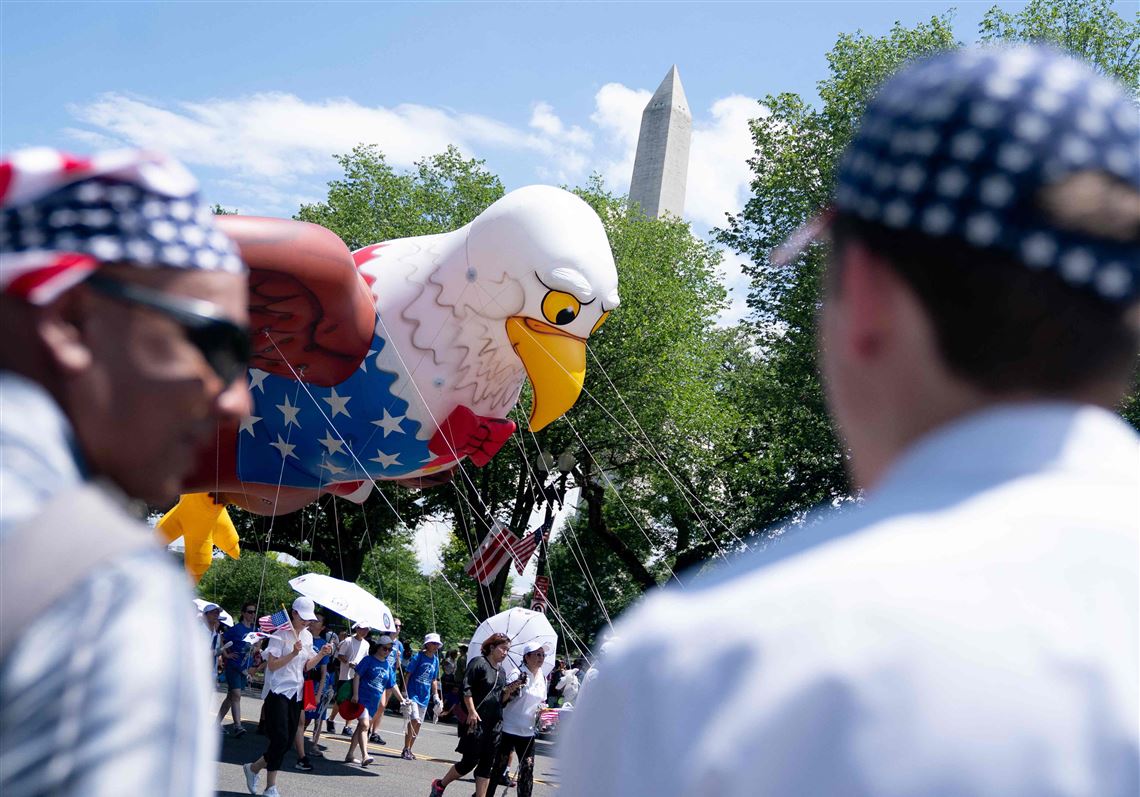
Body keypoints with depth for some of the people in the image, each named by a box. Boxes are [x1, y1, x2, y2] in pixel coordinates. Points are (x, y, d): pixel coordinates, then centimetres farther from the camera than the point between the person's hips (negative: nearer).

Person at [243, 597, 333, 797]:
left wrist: (321, 655, 0)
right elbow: (272, 665, -15)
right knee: (280, 738, -13)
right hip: (279, 692, -7)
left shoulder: (307, 636, 11)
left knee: (287, 740, 5)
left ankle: (253, 768, 23)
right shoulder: (281, 634, -10)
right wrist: (293, 653, -24)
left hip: (296, 693, 7)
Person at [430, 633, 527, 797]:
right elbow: (466, 688, -12)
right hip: (476, 721, -7)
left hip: (494, 724, 7)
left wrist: (510, 690, -1)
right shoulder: (479, 662, -5)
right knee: (470, 761, -3)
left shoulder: (501, 672, 16)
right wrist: (472, 711, -19)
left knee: (487, 765, 4)